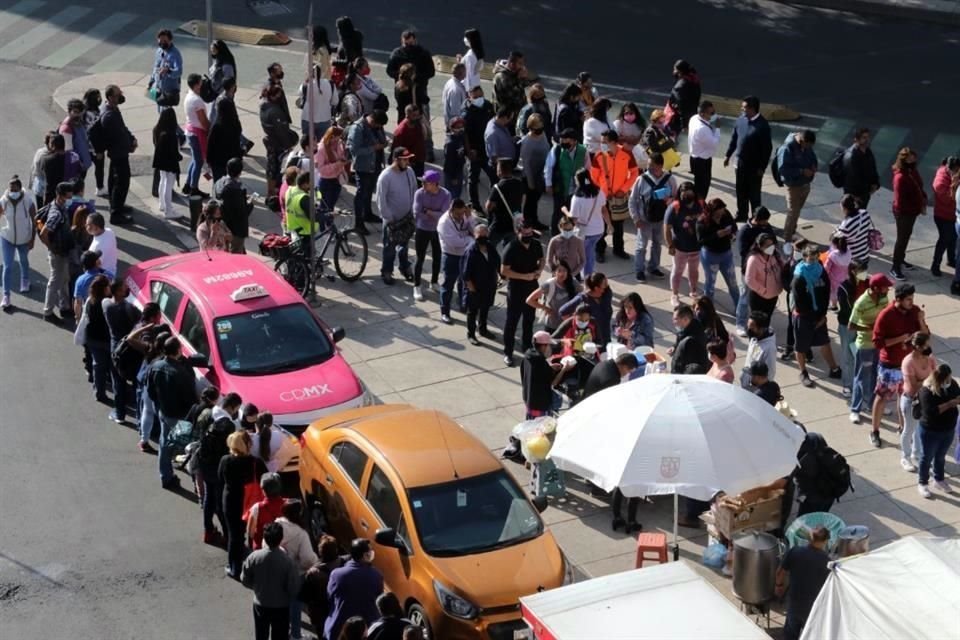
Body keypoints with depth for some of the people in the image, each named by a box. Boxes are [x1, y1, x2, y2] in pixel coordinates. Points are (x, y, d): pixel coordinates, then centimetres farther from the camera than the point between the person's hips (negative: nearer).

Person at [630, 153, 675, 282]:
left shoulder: (670, 179, -12)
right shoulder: (642, 179, -16)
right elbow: (632, 200, -7)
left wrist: (670, 200, -23)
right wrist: (636, 218, -10)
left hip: (661, 219, 2)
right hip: (645, 219, -2)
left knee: (657, 244, 19)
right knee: (642, 245, 5)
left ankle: (653, 267, 37)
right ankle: (639, 271, 19)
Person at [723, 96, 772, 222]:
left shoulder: (762, 125, -21)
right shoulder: (741, 119, -4)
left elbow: (767, 148, -16)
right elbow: (734, 138, 10)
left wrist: (762, 167, -15)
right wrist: (728, 155, 13)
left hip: (754, 165, -6)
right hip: (740, 162, 6)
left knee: (754, 193, 8)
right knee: (741, 191, 18)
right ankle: (741, 215, 34)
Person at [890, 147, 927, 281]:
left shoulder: (912, 171, -1)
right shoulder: (900, 177, -29)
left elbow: (919, 188, 14)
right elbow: (900, 201, -28)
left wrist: (923, 201, -3)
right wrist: (918, 207, -23)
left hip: (912, 211, 9)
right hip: (903, 213, -9)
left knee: (906, 236, 24)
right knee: (902, 238, 2)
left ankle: (901, 260, 43)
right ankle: (895, 268, 14)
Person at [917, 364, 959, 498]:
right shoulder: (927, 390, -27)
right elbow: (930, 412, -33)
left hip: (949, 430, 6)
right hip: (930, 431, -6)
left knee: (941, 456, 25)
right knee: (927, 458, 14)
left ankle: (939, 480, 45)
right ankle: (923, 483, 33)